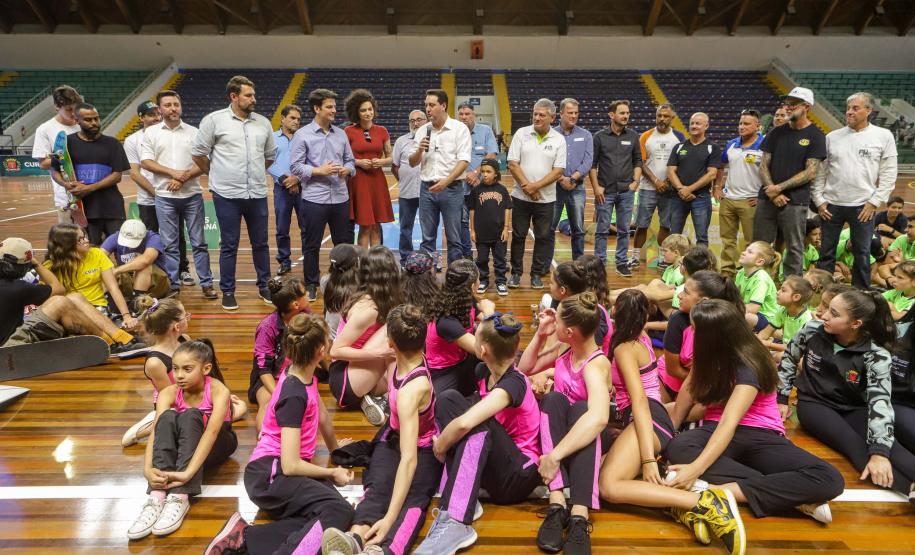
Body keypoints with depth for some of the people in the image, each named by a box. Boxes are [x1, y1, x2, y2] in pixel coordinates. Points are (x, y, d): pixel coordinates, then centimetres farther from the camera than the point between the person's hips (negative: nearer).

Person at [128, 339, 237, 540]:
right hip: (183, 445, 3)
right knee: (167, 417, -29)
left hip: (217, 445, -3)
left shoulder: (218, 391, -26)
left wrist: (187, 473, -53)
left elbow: (211, 432, -40)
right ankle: (157, 495, -40)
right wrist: (148, 469, -49)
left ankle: (179, 496, -43)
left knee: (190, 416, -34)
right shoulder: (169, 393, -17)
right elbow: (156, 431, -30)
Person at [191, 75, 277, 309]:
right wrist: (217, 175, 8)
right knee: (229, 246, 4)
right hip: (227, 195, -3)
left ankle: (264, 286, 26)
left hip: (257, 194, 4)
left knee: (260, 243, 12)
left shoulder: (263, 122, 8)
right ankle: (228, 292, 16)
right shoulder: (214, 120, -4)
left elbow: (270, 155, 20)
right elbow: (198, 153, 2)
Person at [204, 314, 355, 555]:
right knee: (339, 511, -32)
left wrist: (334, 447, 43)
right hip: (269, 474, -9)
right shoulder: (294, 396, -19)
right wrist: (333, 473, -5)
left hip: (286, 470, 9)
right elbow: (290, 465, -21)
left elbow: (321, 415, 27)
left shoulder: (302, 375, 7)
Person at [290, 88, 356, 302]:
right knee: (312, 245, 6)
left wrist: (347, 169, -8)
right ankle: (311, 285, 18)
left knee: (344, 242, 10)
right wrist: (320, 171, -16)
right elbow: (296, 167, -7)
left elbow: (350, 160, 14)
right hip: (314, 198, -4)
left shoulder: (341, 134, 10)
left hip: (340, 198, 4)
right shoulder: (302, 135, -3)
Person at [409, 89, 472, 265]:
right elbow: (412, 163, 12)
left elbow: (463, 161, -10)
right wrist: (419, 150, -9)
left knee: (453, 238, 3)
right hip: (427, 188, 4)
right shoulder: (422, 131, 8)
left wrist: (446, 181, -21)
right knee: (427, 237, 9)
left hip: (451, 188, -3)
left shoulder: (459, 129, -3)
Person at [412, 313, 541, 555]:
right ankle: (461, 495, -16)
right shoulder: (482, 371, 0)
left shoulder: (513, 383, -25)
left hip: (521, 475, -8)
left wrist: (439, 447, -23)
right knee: (449, 400, -9)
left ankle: (455, 523, -40)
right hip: (492, 464, 8)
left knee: (477, 423, -34)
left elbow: (465, 422, -39)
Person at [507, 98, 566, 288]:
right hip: (521, 196, 0)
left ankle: (537, 274, 19)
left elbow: (558, 170, -5)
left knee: (543, 237, 7)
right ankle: (516, 273, 19)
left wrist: (536, 186, -14)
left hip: (546, 198, 0)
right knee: (518, 236, 7)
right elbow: (512, 164, -4)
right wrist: (527, 186, -11)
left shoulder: (559, 140, 0)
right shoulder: (521, 134, 0)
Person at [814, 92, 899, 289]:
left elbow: (889, 174, -1)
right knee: (826, 252, 7)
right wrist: (818, 199, -1)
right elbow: (820, 171, 7)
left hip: (863, 206, -2)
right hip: (831, 205, 2)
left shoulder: (883, 136, 1)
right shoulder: (833, 137, 6)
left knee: (862, 254, 5)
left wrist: (875, 202, -7)